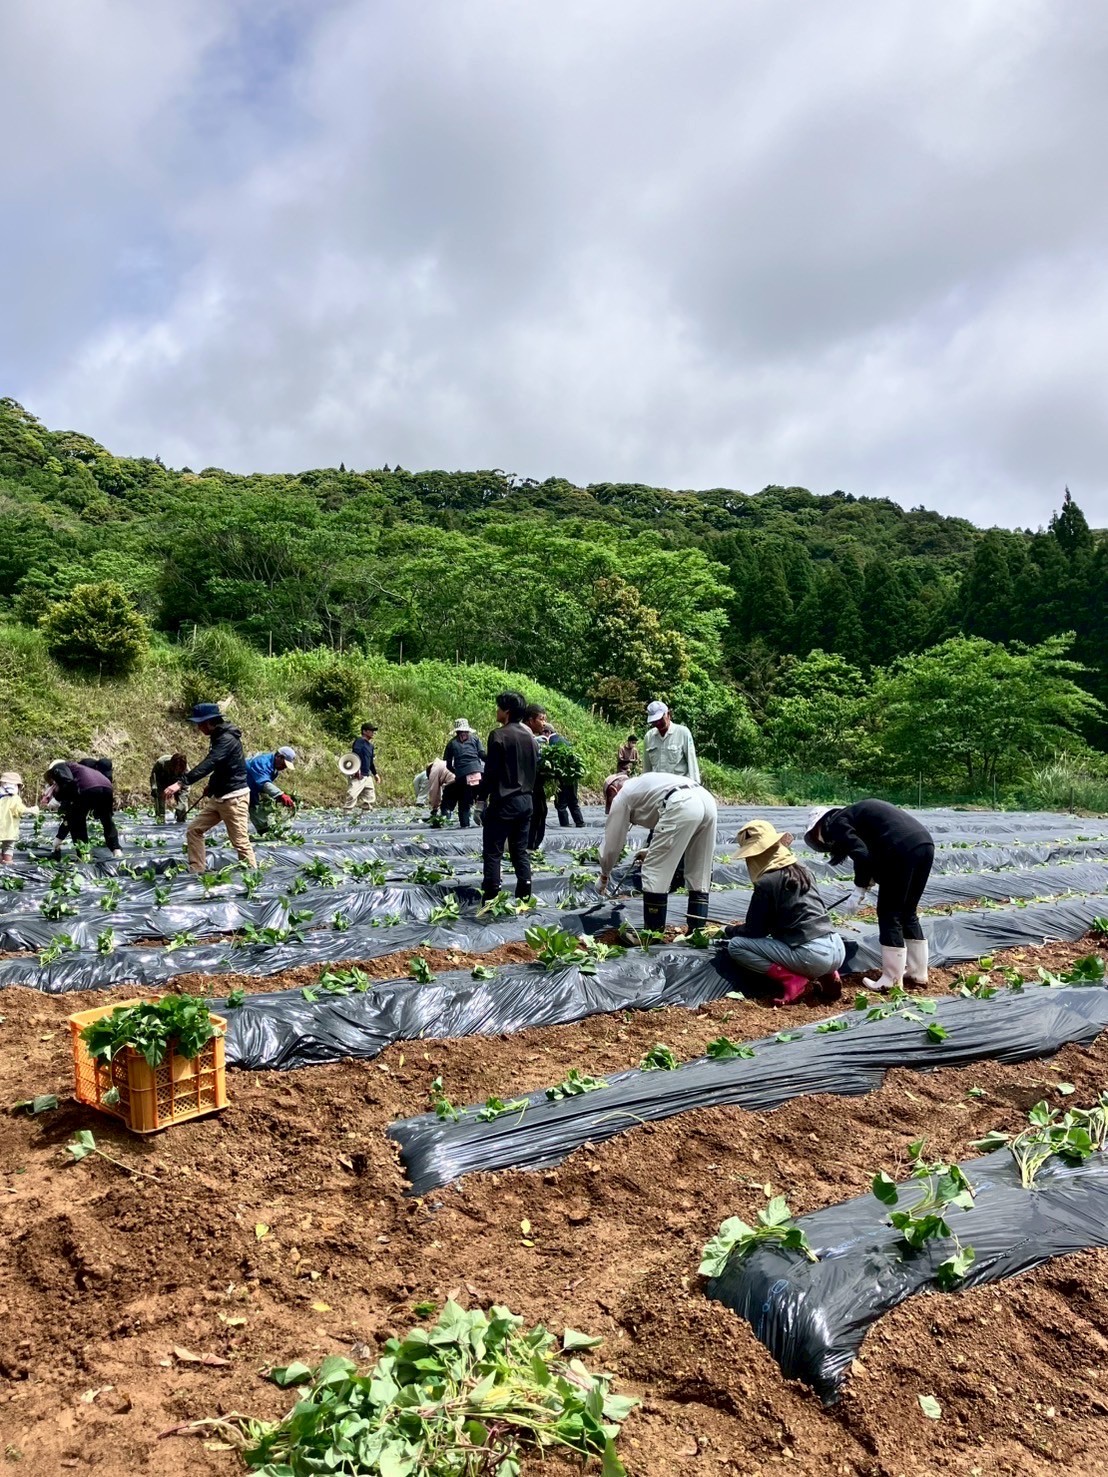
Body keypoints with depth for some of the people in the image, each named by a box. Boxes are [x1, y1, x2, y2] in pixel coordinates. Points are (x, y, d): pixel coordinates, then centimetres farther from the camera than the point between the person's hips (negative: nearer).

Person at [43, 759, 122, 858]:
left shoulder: (58, 768, 22)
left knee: (76, 823, 14)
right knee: (108, 821, 25)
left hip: (88, 789, -7)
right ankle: (116, 851, 17)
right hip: (107, 787, 7)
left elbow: (69, 782, -6)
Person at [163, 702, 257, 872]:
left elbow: (208, 764, -32)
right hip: (218, 797, 10)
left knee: (240, 842, -6)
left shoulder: (227, 739, -20)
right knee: (194, 830, 8)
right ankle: (197, 871, 11)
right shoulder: (219, 737, 11)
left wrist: (181, 783, -39)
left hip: (234, 797, -10)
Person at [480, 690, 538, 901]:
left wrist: (482, 796, -4)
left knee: (493, 852, -1)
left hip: (503, 802, -7)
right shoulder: (531, 737, 9)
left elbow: (490, 771, -13)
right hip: (525, 800, 7)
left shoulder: (498, 735, -12)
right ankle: (524, 895, 10)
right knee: (520, 850, 12)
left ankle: (490, 897, -3)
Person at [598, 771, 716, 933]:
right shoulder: (644, 783, 41)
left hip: (682, 806, -8)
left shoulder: (622, 796, 20)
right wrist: (651, 850, 54)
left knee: (655, 872, 6)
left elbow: (612, 843, 23)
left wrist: (604, 875, 38)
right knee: (700, 876, 19)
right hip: (707, 800, 8)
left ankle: (653, 934, 12)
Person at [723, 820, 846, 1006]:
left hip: (812, 955, -8)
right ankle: (827, 975, 14)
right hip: (837, 949, 8)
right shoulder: (800, 870, 16)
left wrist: (729, 930, 22)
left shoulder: (766, 882, -7)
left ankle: (792, 979, -8)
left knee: (736, 945, 0)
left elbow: (754, 931, 1)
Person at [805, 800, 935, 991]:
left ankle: (892, 980, 7)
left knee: (889, 914, 3)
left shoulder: (836, 824, 3)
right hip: (925, 843, 9)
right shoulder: (855, 813, 30)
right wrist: (872, 879, 22)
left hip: (904, 849, -9)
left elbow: (862, 855, -10)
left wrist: (860, 886, 3)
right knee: (908, 913, 20)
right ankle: (918, 973, 27)